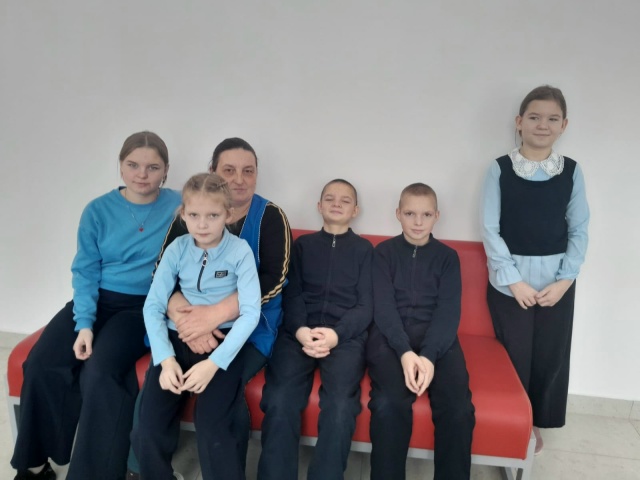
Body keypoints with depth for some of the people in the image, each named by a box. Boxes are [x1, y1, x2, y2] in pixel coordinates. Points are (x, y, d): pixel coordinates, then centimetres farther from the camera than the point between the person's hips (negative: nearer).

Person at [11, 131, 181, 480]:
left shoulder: (178, 207, -3)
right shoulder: (98, 210, 3)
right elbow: (85, 271, 1)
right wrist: (84, 323, -12)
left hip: (143, 306, -3)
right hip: (96, 300, 3)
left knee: (101, 372, -27)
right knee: (41, 365, -17)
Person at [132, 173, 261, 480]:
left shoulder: (240, 251, -8)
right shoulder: (176, 249, 0)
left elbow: (251, 312, -14)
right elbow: (153, 306, -2)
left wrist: (214, 363, -21)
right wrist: (166, 359, -15)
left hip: (224, 341, -2)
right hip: (178, 338, 3)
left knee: (211, 427, -20)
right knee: (149, 426, -10)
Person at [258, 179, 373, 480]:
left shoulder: (364, 249, 18)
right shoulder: (302, 245, 22)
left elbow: (366, 305, 7)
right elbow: (292, 295, 11)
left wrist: (336, 334, -13)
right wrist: (300, 330, -11)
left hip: (347, 335, -1)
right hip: (299, 332, 1)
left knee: (340, 405, -28)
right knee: (279, 401, -26)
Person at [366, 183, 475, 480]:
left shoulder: (447, 257, 12)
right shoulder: (384, 252, 9)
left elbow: (449, 311, 0)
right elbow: (383, 306, -2)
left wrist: (429, 355, -18)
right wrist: (405, 351, -20)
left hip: (437, 337, 2)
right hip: (391, 335, -1)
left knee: (458, 408, -25)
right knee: (389, 404, -30)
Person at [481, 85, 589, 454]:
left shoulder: (572, 171, 2)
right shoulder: (500, 169, -4)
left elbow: (579, 230, 3)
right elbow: (490, 228, -7)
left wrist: (565, 279, -7)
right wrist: (513, 279, -11)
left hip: (557, 280, 2)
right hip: (510, 279, -2)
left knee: (551, 356, 10)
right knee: (515, 354, 5)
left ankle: (535, 424, 32)